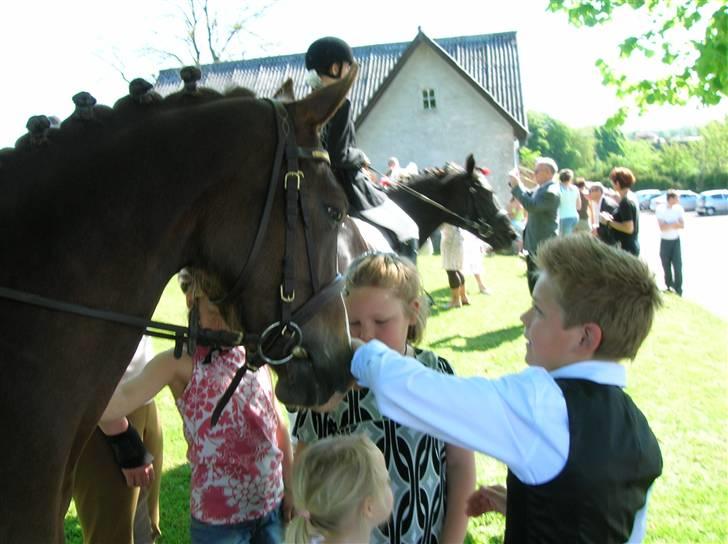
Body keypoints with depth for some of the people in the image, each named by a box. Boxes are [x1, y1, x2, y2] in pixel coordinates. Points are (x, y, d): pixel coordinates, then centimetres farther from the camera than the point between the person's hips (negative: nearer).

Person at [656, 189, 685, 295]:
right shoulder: (660, 209, -10)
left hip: (676, 241, 1)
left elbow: (682, 225, -7)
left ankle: (678, 290, 0)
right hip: (665, 242, -1)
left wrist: (668, 225, -18)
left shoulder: (679, 209, -2)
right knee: (666, 267, 8)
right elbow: (662, 227, -16)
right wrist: (675, 224, -11)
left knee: (678, 266, -4)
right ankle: (669, 288, 24)